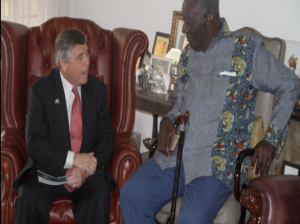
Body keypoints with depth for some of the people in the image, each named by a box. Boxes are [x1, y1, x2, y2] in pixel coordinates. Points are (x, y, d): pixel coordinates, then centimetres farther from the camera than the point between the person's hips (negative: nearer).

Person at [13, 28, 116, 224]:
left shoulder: (98, 89, 4)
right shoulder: (40, 90, -3)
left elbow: (106, 139, 3)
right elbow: (34, 143, -9)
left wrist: (87, 170, -15)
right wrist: (72, 158, -23)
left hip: (88, 169, 1)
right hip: (49, 168, -1)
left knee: (99, 198, -29)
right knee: (28, 201, -29)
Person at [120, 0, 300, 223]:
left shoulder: (247, 49, -3)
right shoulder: (188, 55, 14)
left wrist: (271, 140, -4)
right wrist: (168, 121, 1)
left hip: (218, 162, -5)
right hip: (175, 155, 6)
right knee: (131, 195, -14)